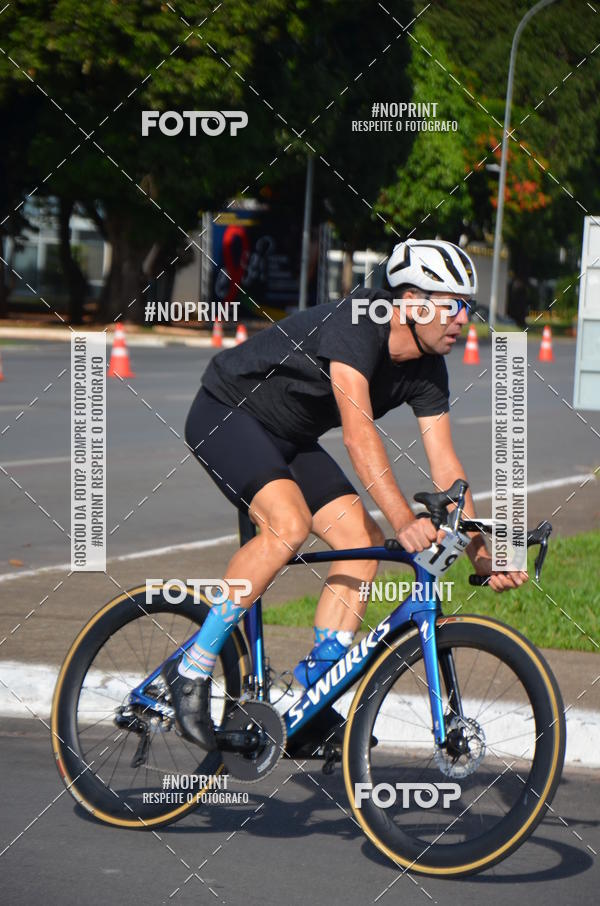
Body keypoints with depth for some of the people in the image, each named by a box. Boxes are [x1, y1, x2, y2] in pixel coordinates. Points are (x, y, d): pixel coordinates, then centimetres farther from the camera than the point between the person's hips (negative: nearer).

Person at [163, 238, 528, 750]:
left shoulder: (427, 371, -6)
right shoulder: (354, 326, -30)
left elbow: (445, 467, -4)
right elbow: (359, 433, -41)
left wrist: (482, 554, -14)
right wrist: (403, 521, -51)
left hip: (288, 438, 9)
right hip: (227, 414, -8)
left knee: (364, 543, -7)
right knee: (289, 523, -31)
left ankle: (311, 693, -2)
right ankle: (191, 670, -21)